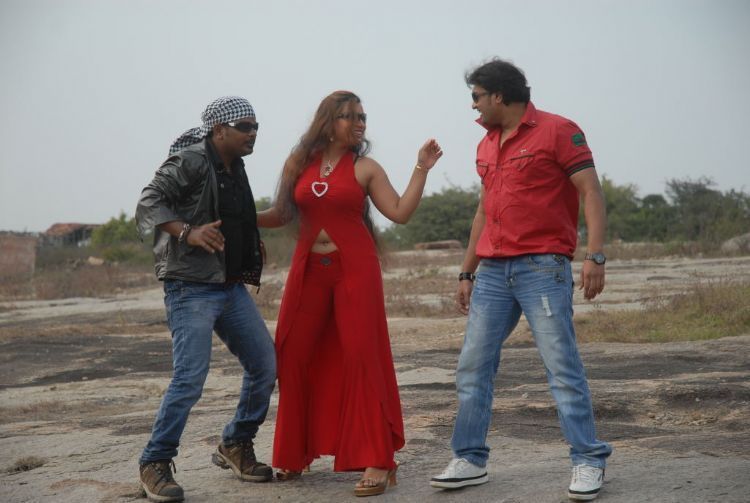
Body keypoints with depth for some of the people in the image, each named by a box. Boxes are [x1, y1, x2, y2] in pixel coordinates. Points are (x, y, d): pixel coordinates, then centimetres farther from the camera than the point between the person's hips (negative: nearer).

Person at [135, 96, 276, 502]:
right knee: (190, 378, -14)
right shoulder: (189, 161, -10)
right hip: (191, 288, -8)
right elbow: (149, 205, -17)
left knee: (265, 365, 7)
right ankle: (155, 465, 1)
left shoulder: (236, 169, 15)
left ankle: (235, 446, 25)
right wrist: (187, 232, -31)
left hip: (231, 286, 9)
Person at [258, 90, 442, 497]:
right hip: (308, 269, 3)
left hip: (355, 269, -3)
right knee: (293, 357, 4)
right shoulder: (298, 163, 7)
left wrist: (421, 169, -8)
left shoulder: (365, 168, 2)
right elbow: (282, 214, 13)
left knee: (361, 357, -7)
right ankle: (296, 453, 22)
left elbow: (400, 212, -3)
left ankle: (377, 461, -4)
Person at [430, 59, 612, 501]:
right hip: (493, 272, 7)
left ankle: (589, 462, 0)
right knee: (472, 368, 4)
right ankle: (470, 460, 13)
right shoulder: (487, 146, 18)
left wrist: (596, 255, -20)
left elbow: (591, 192, -9)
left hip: (543, 267, -7)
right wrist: (467, 272, 22)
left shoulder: (558, 131, -4)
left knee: (563, 367, -8)